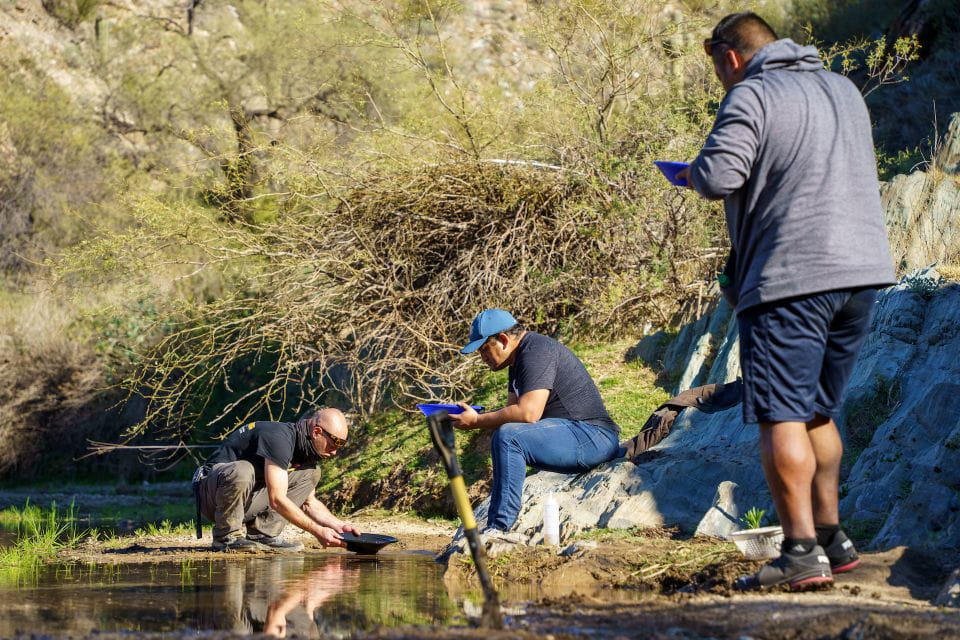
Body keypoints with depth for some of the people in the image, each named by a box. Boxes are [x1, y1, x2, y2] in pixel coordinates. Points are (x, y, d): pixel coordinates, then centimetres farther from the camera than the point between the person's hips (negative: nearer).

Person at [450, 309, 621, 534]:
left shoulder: (536, 353, -15)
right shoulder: (519, 357, 19)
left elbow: (528, 413, -26)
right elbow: (512, 410, 18)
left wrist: (477, 421, -16)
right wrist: (475, 418, 2)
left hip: (592, 437, -12)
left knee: (508, 437, -27)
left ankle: (498, 529, -27)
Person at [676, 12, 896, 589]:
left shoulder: (751, 95, -5)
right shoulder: (844, 89, 19)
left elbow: (717, 178, -17)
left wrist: (695, 171, 6)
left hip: (790, 278, -8)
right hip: (863, 270, 8)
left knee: (781, 416, -5)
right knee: (818, 411, 18)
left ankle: (802, 551, -10)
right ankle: (832, 537, 18)